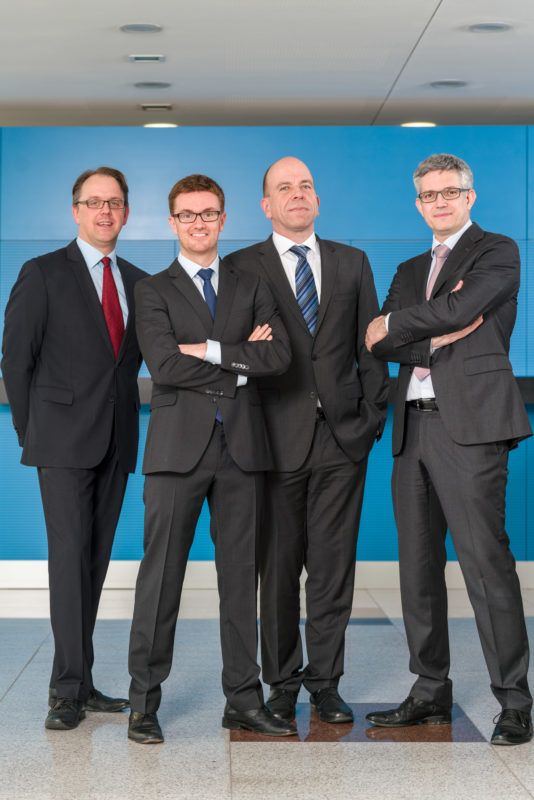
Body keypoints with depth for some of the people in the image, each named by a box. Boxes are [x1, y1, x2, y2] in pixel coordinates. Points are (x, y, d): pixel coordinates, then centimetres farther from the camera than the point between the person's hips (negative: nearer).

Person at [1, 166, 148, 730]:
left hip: (116, 442, 5)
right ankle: (68, 688, -6)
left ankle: (81, 683, 14)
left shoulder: (138, 282, 14)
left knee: (96, 558, 7)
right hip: (65, 442, -5)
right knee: (70, 555, -9)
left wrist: (123, 419, 9)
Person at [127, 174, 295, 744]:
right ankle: (144, 704, 7)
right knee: (161, 575, -2)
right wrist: (241, 362, -7)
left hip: (241, 445, 3)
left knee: (241, 575, 6)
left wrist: (211, 350, -9)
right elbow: (165, 366, -10)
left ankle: (244, 701, 14)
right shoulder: (154, 291, 6)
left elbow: (278, 356, -1)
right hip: (179, 445, -3)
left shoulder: (251, 289, 15)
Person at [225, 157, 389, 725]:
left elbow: (371, 346, 13)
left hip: (342, 437, 2)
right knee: (278, 567, 4)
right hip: (278, 438, -2)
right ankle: (283, 683, 16)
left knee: (333, 567, 5)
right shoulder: (242, 267, 4)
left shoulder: (352, 263, 13)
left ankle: (325, 682, 15)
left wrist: (374, 416, 4)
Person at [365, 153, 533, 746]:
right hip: (413, 428, 7)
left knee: (485, 561, -10)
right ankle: (430, 692, 17)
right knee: (418, 565, 8)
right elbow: (375, 342, 8)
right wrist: (437, 339, -8)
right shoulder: (411, 270, 23)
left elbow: (457, 309, -14)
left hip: (469, 424, -7)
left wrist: (395, 325, -1)